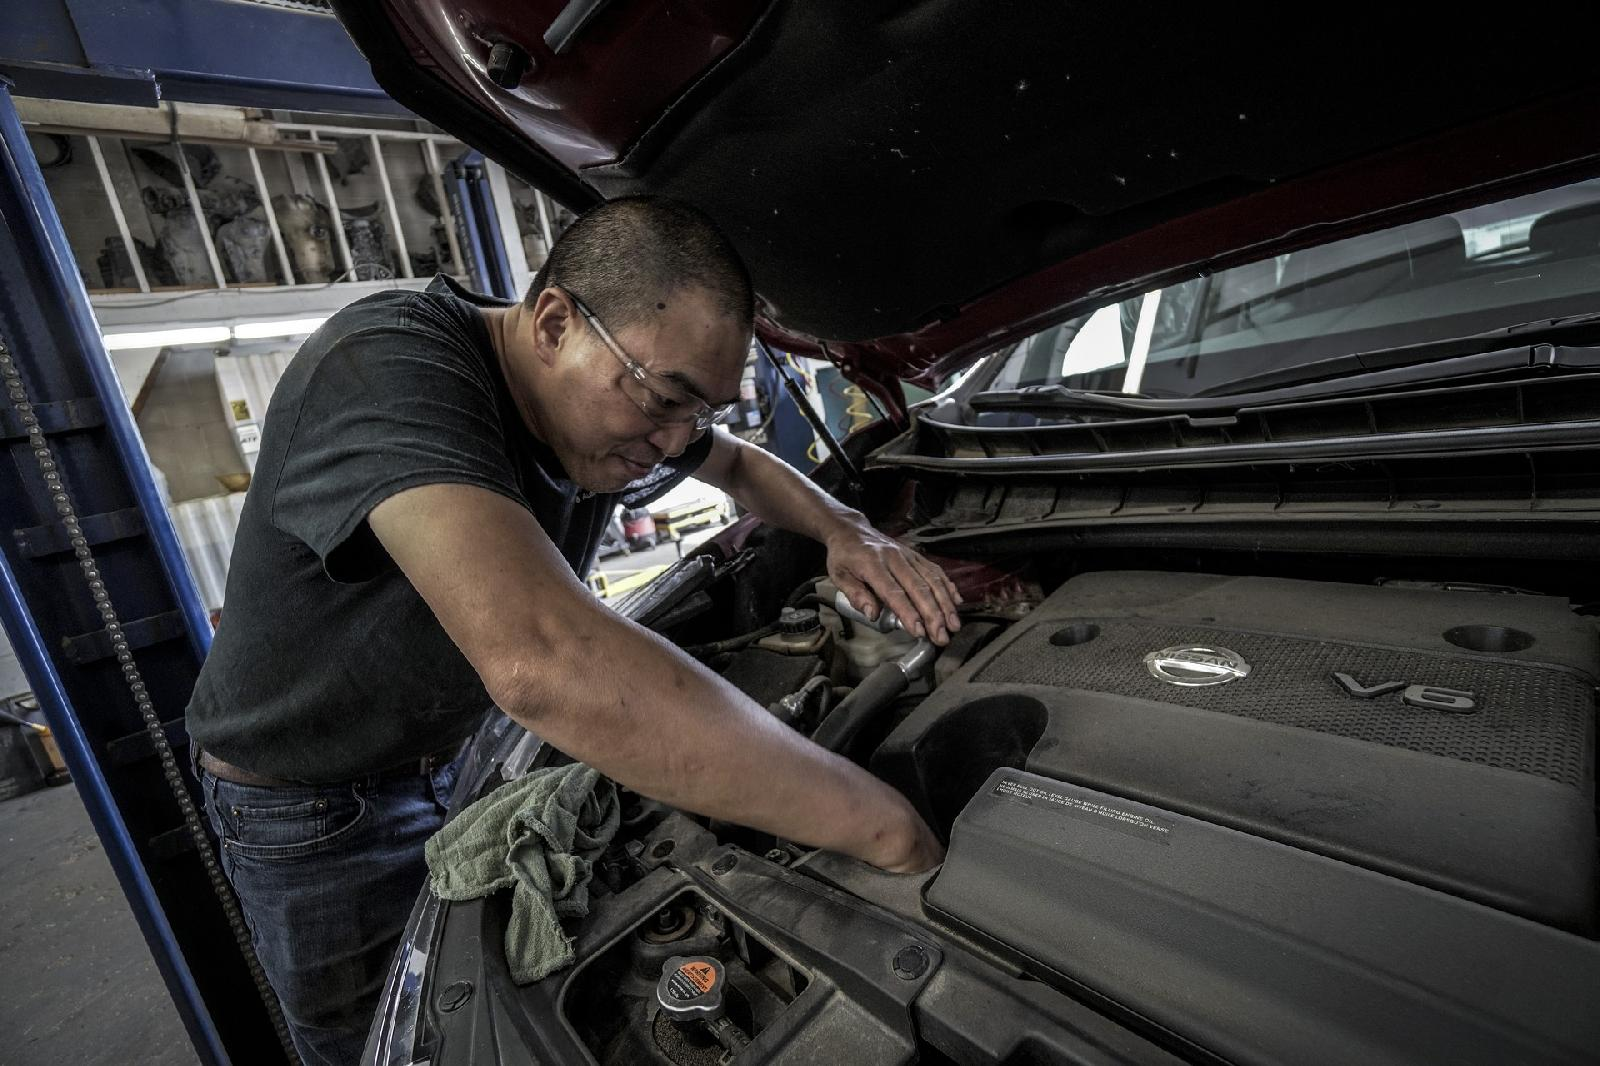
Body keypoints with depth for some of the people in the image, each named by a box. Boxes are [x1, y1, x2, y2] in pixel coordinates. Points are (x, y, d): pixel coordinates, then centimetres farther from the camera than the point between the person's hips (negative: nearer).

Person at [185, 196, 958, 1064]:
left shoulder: (617, 407, -13)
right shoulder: (388, 368, -37)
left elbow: (743, 468, 7)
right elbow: (543, 661, -54)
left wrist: (845, 532, -15)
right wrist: (884, 828, -47)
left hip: (468, 748, 6)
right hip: (309, 803, -5)